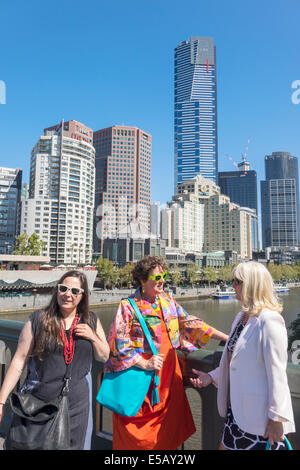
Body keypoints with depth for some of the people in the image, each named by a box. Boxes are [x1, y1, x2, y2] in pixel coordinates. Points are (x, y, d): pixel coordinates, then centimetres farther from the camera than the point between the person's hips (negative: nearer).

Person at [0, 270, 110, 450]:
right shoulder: (38, 319, -6)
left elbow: (104, 357, 8)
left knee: (73, 445, 15)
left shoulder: (91, 321, 2)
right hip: (38, 402, -2)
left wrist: (93, 337, -10)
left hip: (77, 403, 2)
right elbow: (19, 360, -4)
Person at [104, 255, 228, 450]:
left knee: (168, 426, 13)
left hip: (168, 372, 5)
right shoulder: (128, 306, -10)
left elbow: (190, 324, 7)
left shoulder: (168, 301, 7)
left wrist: (226, 338, 3)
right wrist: (145, 364, -17)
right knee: (137, 434, 5)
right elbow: (118, 342, -13)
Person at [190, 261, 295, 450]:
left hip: (260, 416, -8)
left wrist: (276, 418, -16)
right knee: (227, 446, 18)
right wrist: (212, 376, 8)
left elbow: (277, 373, -19)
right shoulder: (242, 317, 8)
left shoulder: (269, 321, -20)